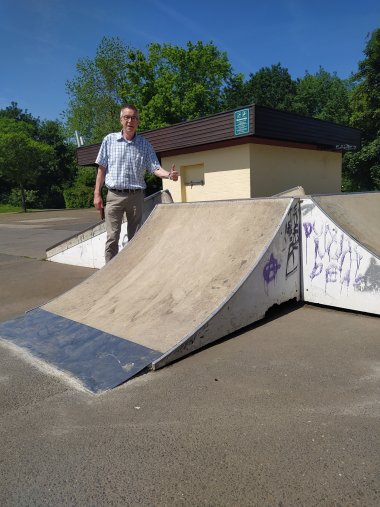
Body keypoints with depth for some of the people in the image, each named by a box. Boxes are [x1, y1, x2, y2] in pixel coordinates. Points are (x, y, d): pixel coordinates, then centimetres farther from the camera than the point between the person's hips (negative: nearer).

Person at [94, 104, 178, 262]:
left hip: (136, 196, 1)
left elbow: (155, 168, 0)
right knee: (112, 237, -4)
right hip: (115, 195, -1)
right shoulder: (109, 140, 4)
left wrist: (169, 174, -22)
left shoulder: (145, 144, 6)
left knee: (135, 237, 8)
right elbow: (102, 168, 5)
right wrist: (97, 194, 0)